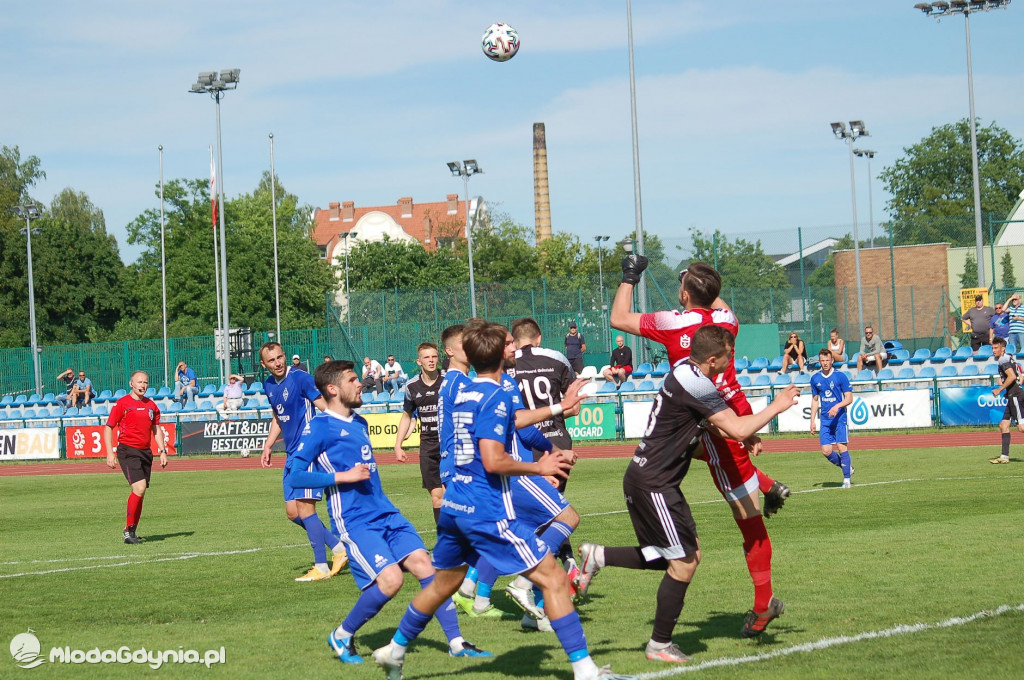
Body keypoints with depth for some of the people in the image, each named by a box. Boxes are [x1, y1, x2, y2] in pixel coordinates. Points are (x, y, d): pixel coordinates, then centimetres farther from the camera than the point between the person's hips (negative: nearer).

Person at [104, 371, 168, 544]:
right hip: (127, 451, -6)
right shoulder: (122, 403, -4)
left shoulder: (151, 405, 12)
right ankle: (129, 529, -10)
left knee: (140, 493, 7)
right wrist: (110, 453, -9)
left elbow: (156, 429, 21)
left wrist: (162, 451, 11)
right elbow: (108, 428, -2)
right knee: (139, 488, -19)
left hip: (146, 452, 6)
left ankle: (132, 531, 19)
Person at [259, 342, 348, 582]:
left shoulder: (300, 378, -12)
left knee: (305, 508, -10)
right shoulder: (269, 386, 12)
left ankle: (321, 567, -3)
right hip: (291, 454, 8)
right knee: (293, 512, 6)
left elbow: (326, 409, -14)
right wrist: (268, 446, 19)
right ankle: (340, 547, 17)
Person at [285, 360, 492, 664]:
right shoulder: (319, 427, -7)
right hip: (355, 521, -7)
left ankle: (456, 642, -5)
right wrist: (341, 477, -16)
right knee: (391, 579, -20)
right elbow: (295, 476, -12)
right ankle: (342, 636, 2)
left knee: (423, 564, -7)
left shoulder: (359, 423, 17)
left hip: (386, 513, 7)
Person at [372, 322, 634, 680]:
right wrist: (539, 467, -10)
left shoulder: (464, 394, 13)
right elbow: (494, 460, -22)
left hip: (454, 506, 9)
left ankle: (394, 650, 37)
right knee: (553, 579, -5)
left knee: (443, 583, 26)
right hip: (488, 511, -9)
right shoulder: (495, 397, -13)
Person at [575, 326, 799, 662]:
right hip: (652, 484, -10)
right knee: (684, 562, -2)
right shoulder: (695, 385, -23)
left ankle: (598, 556, 18)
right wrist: (776, 407, -9)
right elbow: (737, 429, -24)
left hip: (651, 480, 10)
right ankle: (659, 645, 9)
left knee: (682, 556, 16)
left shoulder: (685, 369, 8)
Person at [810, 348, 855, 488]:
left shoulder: (840, 376, -5)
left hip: (839, 418, -4)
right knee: (826, 451, -3)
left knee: (842, 447, -10)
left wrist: (837, 406, -23)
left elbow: (849, 398, -5)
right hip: (825, 419, 4)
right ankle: (847, 467, 21)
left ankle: (847, 479, -2)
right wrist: (812, 421, 14)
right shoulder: (815, 379, 8)